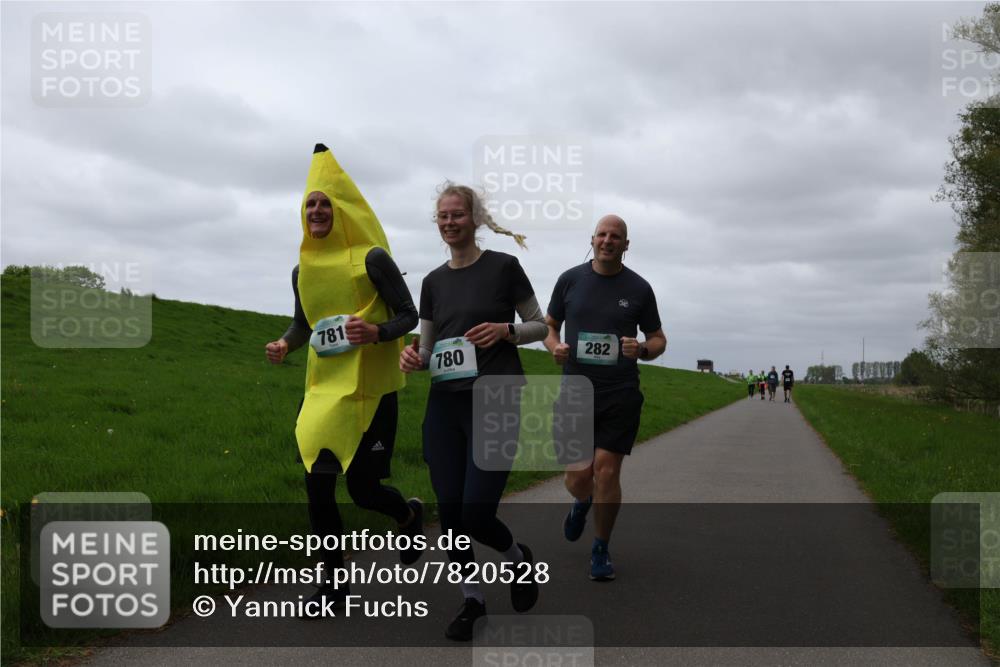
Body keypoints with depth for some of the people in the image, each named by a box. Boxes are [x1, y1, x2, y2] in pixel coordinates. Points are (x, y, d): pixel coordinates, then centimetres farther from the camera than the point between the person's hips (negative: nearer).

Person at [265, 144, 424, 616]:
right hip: (324, 388, 5)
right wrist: (284, 344, -1)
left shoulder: (371, 257, -8)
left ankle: (410, 515, 37)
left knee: (363, 489, 0)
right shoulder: (303, 269, 8)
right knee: (317, 486, 1)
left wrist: (376, 333, -25)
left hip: (371, 390, -5)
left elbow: (408, 314, -6)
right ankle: (334, 582, 19)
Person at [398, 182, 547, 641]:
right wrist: (413, 358, -8)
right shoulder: (433, 282, 11)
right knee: (449, 509, 3)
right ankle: (471, 599, 25)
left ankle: (519, 558, 25)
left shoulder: (503, 267, -2)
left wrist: (505, 330, -15)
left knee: (477, 513, -9)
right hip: (445, 405, 5)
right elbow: (428, 350, 15)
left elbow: (540, 327, 4)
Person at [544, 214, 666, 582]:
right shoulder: (570, 280, 4)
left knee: (607, 471, -5)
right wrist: (555, 347, -8)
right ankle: (582, 503, 39)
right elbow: (549, 325, 15)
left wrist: (642, 350, -13)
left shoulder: (639, 288, 3)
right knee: (578, 477, 0)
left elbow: (658, 339, 10)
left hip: (621, 396, -1)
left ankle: (601, 550, 16)